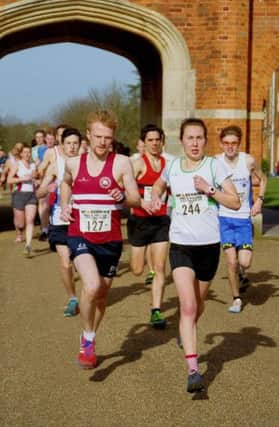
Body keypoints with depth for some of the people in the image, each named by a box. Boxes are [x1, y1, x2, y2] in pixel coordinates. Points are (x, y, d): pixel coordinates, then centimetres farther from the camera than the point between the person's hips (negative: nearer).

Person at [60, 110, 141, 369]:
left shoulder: (121, 163, -5)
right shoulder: (73, 163, 3)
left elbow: (136, 200, -8)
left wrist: (123, 196, -30)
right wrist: (64, 205, 8)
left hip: (110, 240, 1)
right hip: (80, 237, 0)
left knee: (101, 296, 14)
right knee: (92, 286, -25)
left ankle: (89, 339, 41)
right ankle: (88, 340, -1)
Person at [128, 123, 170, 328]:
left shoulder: (167, 164, 6)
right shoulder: (139, 164, -8)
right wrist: (142, 202, -35)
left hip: (161, 221, 3)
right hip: (140, 220, -3)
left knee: (160, 267, -5)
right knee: (137, 270, 7)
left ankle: (156, 311, -1)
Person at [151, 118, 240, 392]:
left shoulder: (214, 166, -3)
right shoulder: (172, 167, 4)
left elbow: (235, 203, -6)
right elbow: (159, 185, 27)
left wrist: (209, 189, -18)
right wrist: (155, 198, 5)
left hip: (208, 244, 0)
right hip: (180, 245, 0)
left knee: (198, 303, 19)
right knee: (187, 306, -14)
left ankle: (188, 333, 53)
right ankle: (193, 371, -18)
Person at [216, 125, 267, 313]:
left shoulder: (249, 161, -6)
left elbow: (262, 179, 11)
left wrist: (259, 200, -1)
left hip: (244, 217, 0)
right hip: (224, 218, 0)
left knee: (245, 262, -9)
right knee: (231, 261, -4)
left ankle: (242, 275, 29)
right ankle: (237, 298, 16)